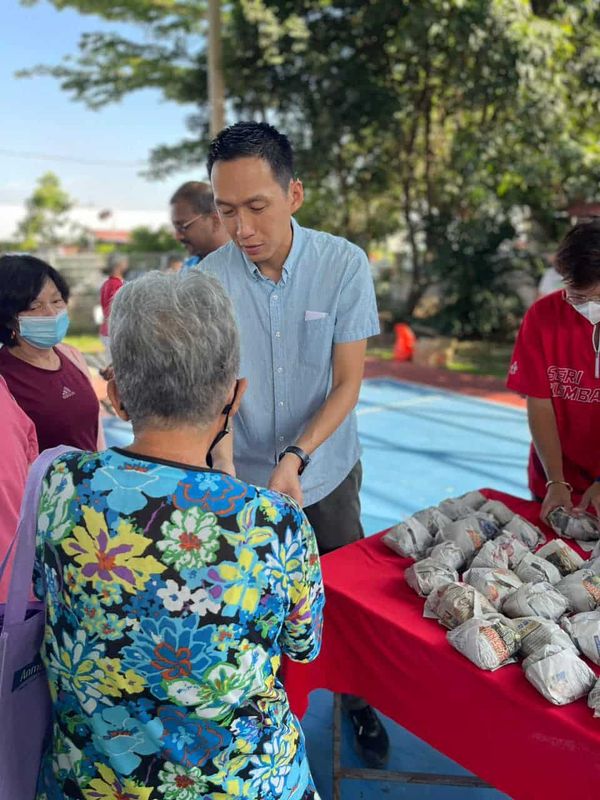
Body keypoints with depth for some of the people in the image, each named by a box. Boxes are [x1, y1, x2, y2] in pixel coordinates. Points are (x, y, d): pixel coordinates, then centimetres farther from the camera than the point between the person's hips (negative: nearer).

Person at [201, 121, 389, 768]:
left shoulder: (343, 264, -14)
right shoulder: (208, 278, -13)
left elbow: (348, 382, -12)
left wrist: (296, 456, -25)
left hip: (327, 472, 0)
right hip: (242, 479, 0)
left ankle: (358, 702, 43)